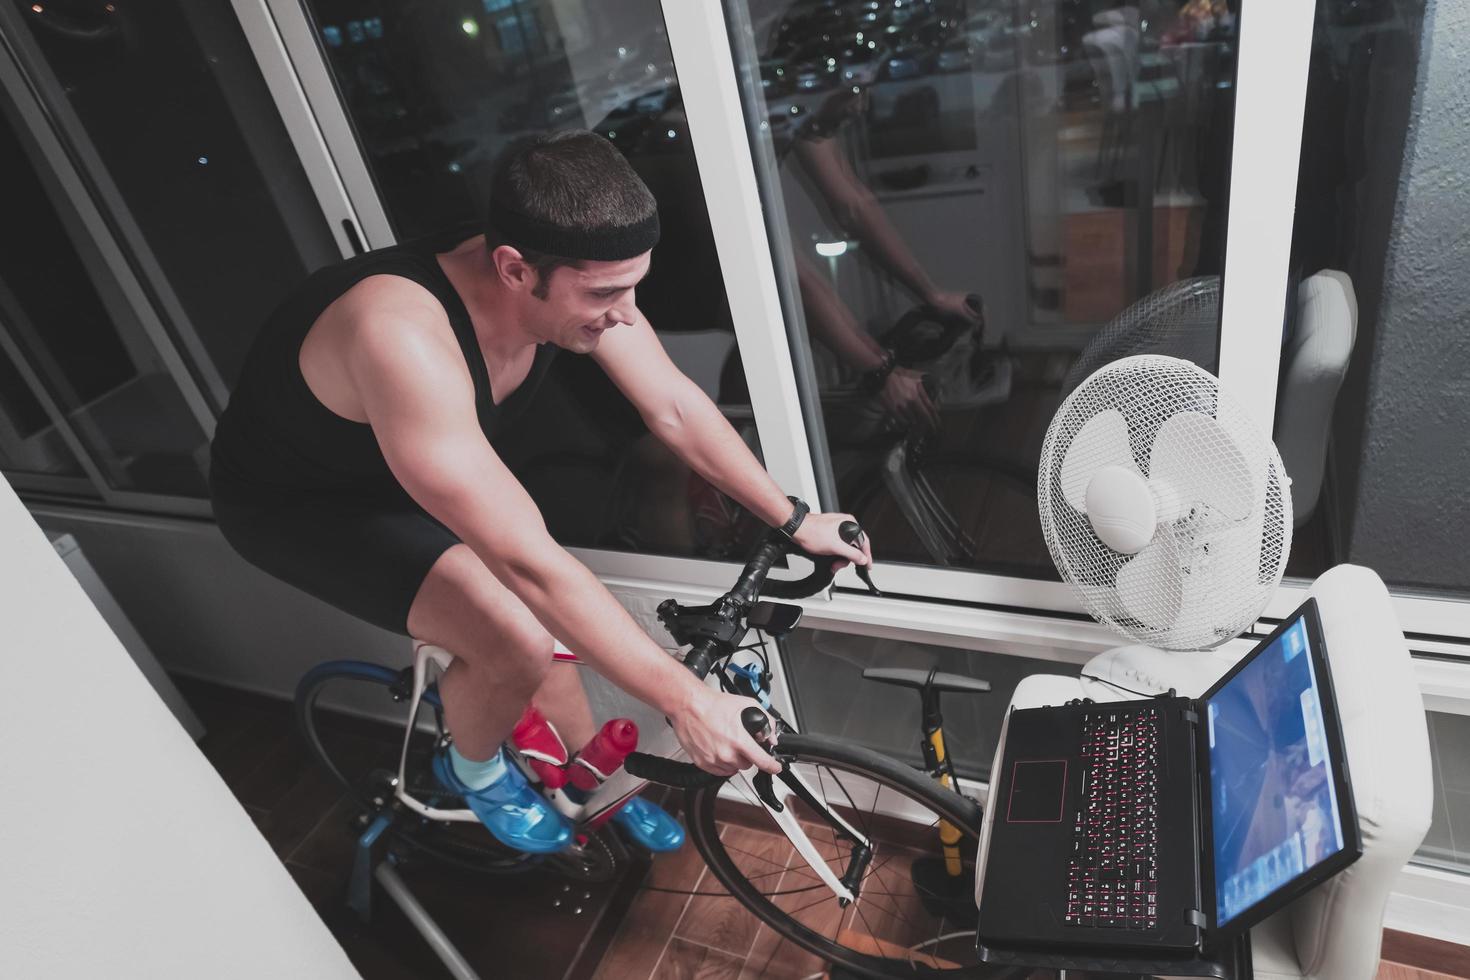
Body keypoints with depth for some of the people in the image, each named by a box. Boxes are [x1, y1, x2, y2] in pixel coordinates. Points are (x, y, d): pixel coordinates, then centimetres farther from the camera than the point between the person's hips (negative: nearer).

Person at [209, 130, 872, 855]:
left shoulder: (572, 279, -22)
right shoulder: (405, 338, -43)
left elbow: (675, 408, -11)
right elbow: (530, 563, -44)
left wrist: (794, 521, -8)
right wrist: (683, 700, -38)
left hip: (404, 478, 6)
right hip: (293, 503, -6)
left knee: (535, 623, 5)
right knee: (516, 640, -22)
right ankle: (473, 769, 11)